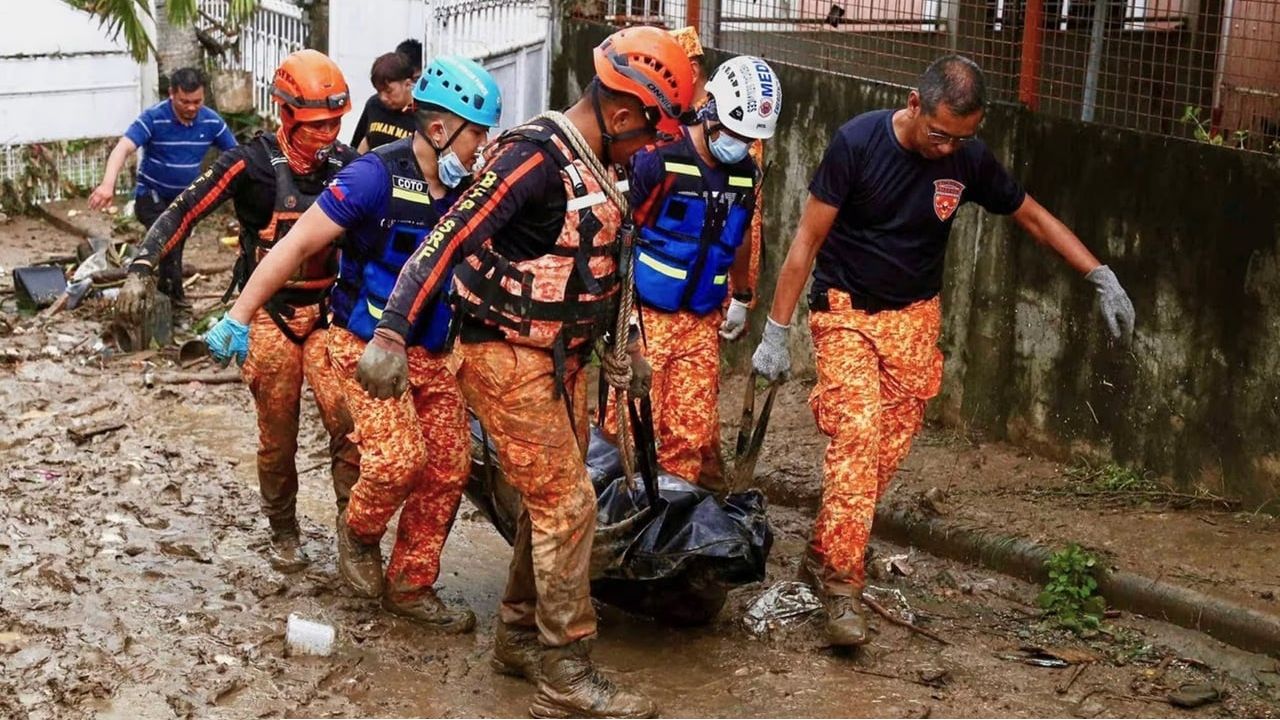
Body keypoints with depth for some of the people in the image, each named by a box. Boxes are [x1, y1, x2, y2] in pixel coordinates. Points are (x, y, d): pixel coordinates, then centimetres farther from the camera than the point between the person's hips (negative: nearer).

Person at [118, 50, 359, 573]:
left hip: (327, 313, 2)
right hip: (269, 315, -2)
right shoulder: (253, 163, -11)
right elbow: (187, 210, -14)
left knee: (349, 423, -10)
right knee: (277, 435, 8)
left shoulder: (347, 165, 0)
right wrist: (142, 266, -24)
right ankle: (284, 533, 26)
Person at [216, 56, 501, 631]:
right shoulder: (378, 176, -18)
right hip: (366, 344, -6)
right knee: (398, 458, -20)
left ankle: (410, 586, 18)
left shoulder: (470, 189, 0)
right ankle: (359, 531, 13)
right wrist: (239, 316, -20)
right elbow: (299, 243, -17)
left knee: (448, 467, 2)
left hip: (432, 352, 6)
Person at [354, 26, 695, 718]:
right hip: (507, 358, -9)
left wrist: (619, 345, 27)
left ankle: (519, 637, 31)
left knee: (551, 503, 16)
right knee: (568, 506, -8)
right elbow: (447, 241, -25)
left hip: (561, 358, 9)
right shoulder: (534, 156, -20)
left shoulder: (593, 169, 9)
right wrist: (390, 334, -31)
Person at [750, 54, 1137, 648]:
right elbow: (808, 238, -13)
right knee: (857, 431, -21)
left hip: (914, 318, 4)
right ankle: (841, 581, -18)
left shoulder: (969, 160, -7)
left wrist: (1101, 276, 1)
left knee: (888, 449, 0)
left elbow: (1032, 215, 8)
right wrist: (777, 331, -14)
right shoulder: (858, 143, -17)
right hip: (845, 311, -4)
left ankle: (823, 556, 17)